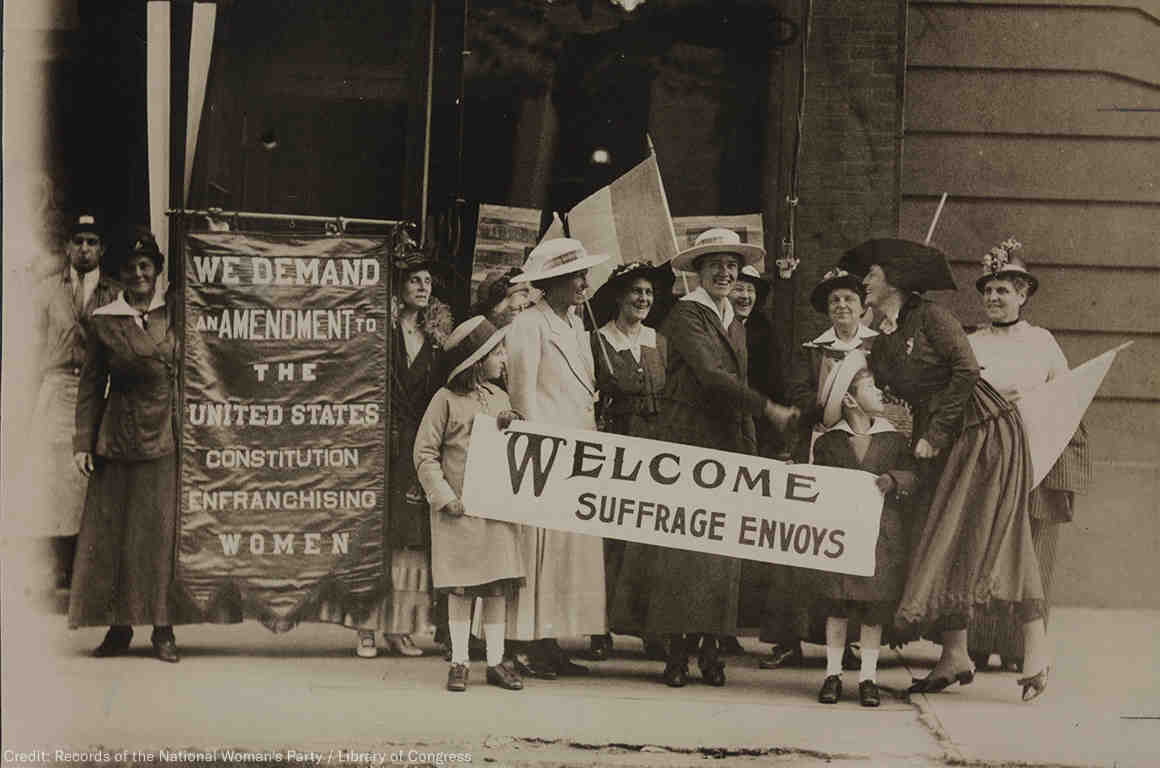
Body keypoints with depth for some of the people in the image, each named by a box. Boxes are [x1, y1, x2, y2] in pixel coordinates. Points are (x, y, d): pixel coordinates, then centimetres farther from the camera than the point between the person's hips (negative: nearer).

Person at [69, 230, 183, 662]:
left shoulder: (176, 313, 4)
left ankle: (163, 630, 7)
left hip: (168, 437, 0)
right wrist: (83, 442, 1)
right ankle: (120, 627, 11)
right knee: (114, 532, 2)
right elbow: (91, 385, 5)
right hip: (119, 441, 0)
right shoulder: (104, 322, 3)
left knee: (165, 532, 0)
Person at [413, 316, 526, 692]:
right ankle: (458, 662, 7)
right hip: (458, 506, -4)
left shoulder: (500, 398, 12)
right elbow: (425, 452, -3)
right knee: (461, 587, -1)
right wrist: (444, 497, -10)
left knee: (498, 586, 4)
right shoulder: (447, 399, -4)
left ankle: (496, 661, 11)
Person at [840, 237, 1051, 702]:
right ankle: (955, 655, 0)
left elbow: (966, 370, -14)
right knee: (944, 539, 1)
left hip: (983, 429, -8)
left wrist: (935, 433, -15)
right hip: (940, 445, 8)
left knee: (992, 536, -13)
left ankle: (1036, 649, -12)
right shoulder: (880, 345, 16)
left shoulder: (930, 318, -6)